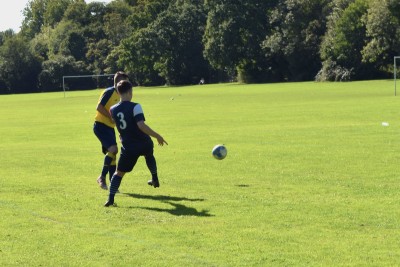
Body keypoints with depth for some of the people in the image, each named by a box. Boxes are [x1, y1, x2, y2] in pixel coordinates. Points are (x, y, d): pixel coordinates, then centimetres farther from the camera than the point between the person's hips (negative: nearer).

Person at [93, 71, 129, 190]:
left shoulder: (119, 94, 14)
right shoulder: (109, 92, -12)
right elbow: (99, 107, -19)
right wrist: (111, 117, -18)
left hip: (109, 127, 9)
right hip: (101, 125, -9)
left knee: (112, 154, 7)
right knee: (113, 149, -21)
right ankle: (102, 177, -11)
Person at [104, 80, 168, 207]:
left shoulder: (113, 110, 1)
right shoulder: (135, 107, -15)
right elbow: (141, 125, -26)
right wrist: (157, 136, -20)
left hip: (128, 148, 1)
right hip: (144, 144, -1)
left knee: (119, 172, 9)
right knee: (149, 156, 35)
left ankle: (110, 198, -6)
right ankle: (155, 179, 48)